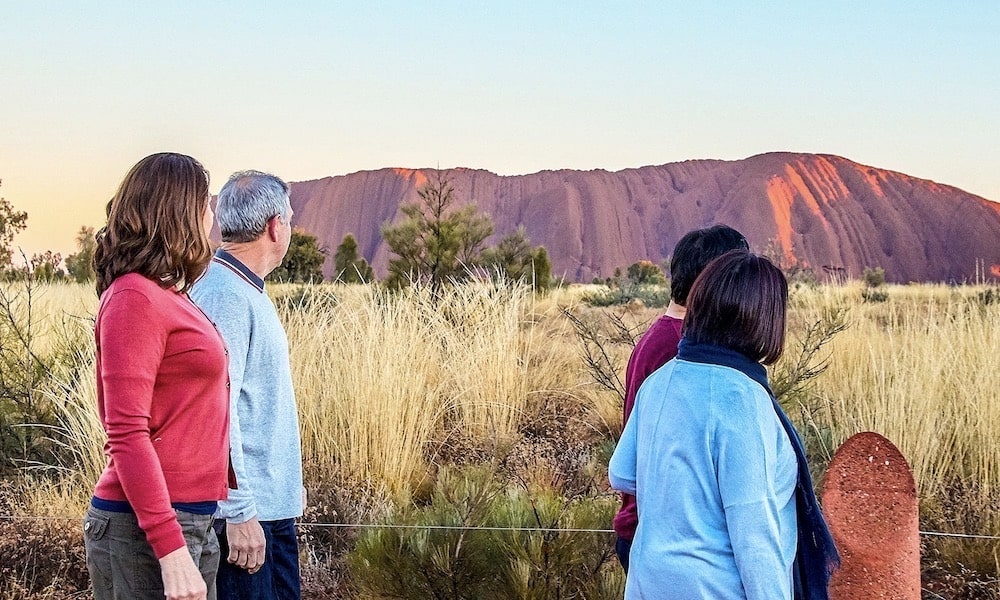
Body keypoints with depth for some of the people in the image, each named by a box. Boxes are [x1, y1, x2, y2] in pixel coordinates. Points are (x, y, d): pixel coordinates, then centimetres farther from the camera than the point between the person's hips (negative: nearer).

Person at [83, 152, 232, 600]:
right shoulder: (135, 297, -13)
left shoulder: (167, 296, 12)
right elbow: (127, 435, -18)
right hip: (147, 529, -9)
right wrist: (172, 552, -23)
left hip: (192, 523, 9)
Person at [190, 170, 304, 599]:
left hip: (274, 504, 10)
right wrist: (238, 513, -23)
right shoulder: (224, 295, -17)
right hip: (246, 513, -10)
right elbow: (217, 411, -22)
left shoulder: (248, 292, 14)